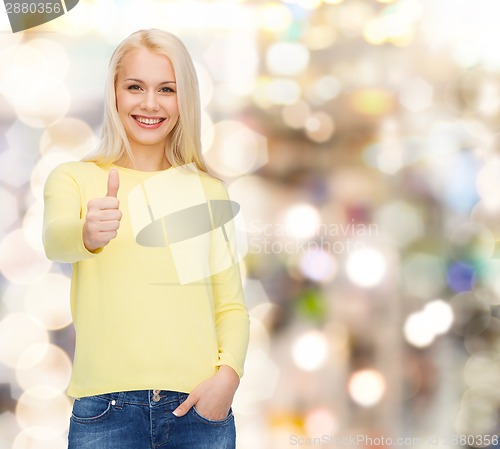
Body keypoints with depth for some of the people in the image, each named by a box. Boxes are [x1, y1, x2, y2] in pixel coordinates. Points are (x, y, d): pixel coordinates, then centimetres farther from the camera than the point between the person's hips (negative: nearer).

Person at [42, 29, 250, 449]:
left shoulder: (208, 190, 11)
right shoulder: (74, 178, 4)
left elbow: (231, 305, 9)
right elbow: (55, 240, -18)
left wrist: (229, 373, -9)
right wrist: (88, 235, -40)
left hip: (198, 405, 2)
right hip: (107, 409, -2)